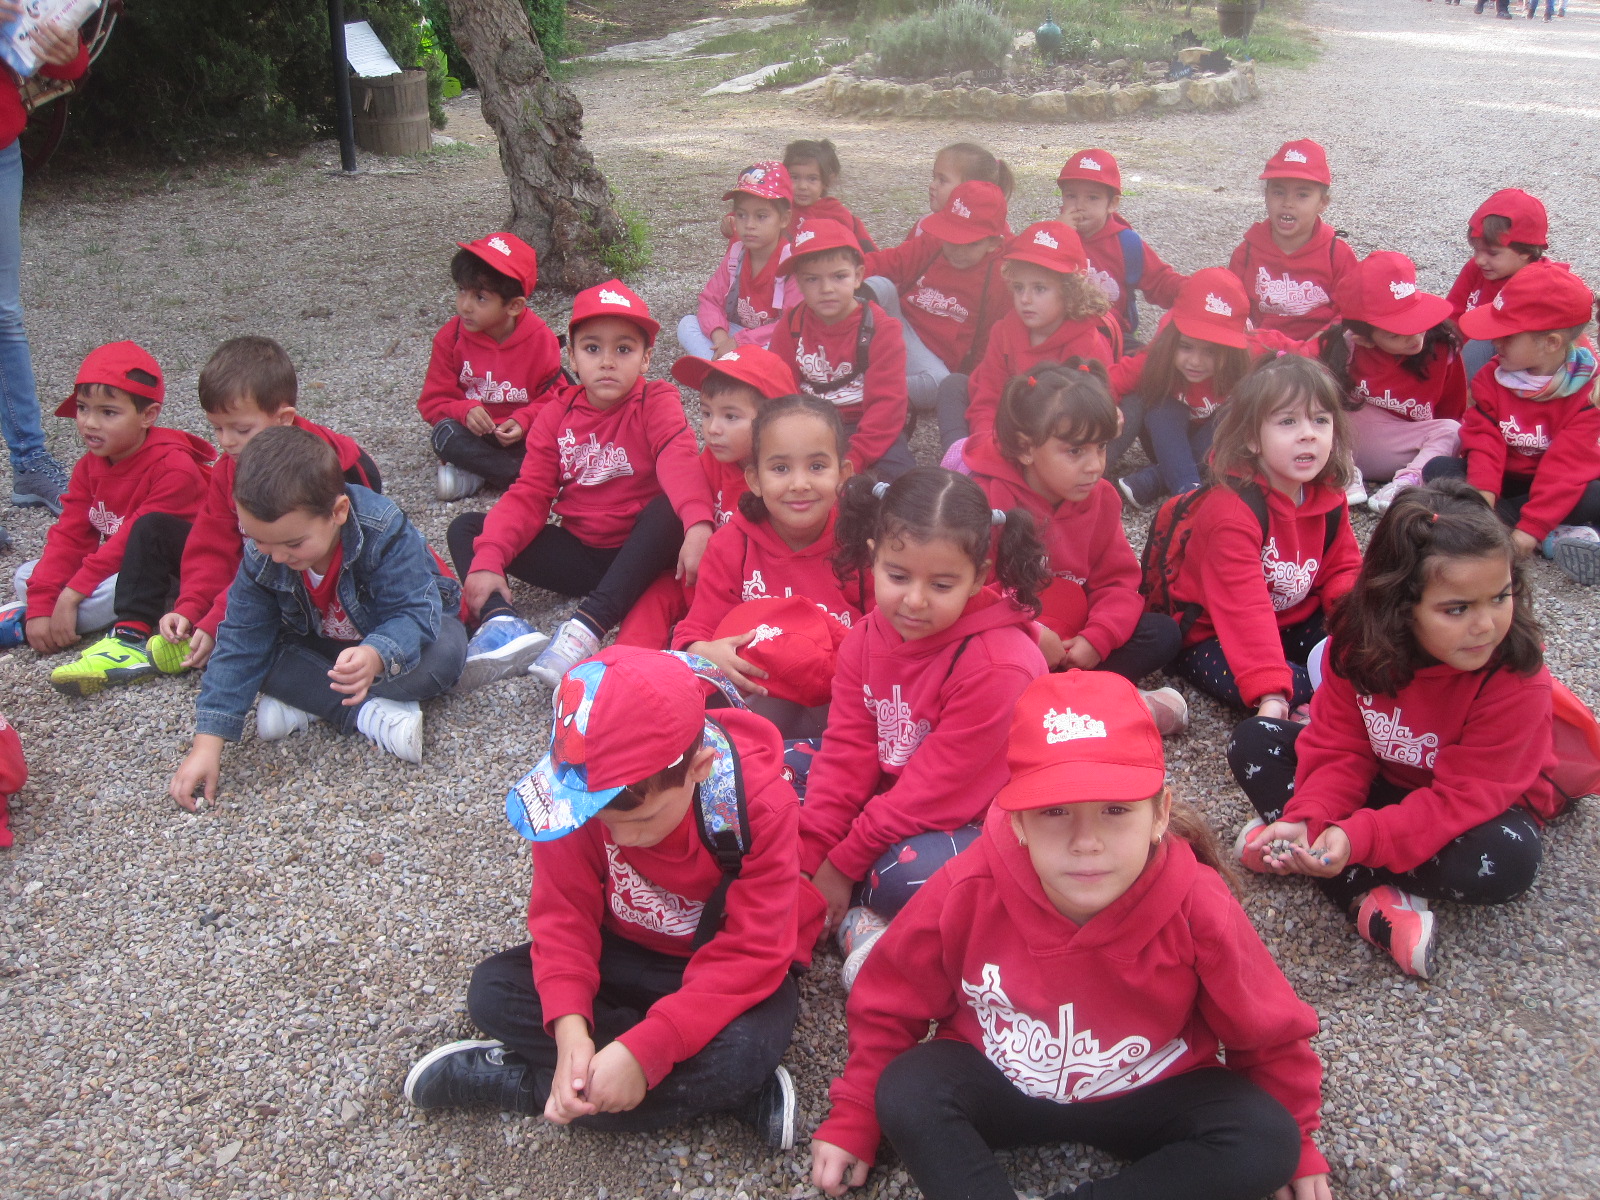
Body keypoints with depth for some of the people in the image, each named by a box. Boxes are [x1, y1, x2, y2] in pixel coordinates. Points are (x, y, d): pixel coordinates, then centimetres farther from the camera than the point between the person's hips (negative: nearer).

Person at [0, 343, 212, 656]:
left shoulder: (173, 468, -24)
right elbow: (69, 535, -6)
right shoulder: (89, 466, 1)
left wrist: (72, 593, -28)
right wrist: (39, 606, -18)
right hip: (115, 566, 7)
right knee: (25, 577, 0)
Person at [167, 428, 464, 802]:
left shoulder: (385, 532, -34)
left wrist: (376, 657, -62)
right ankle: (370, 714, -27)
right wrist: (207, 744, -27)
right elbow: (241, 644, -20)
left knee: (445, 650, -35)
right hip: (319, 643, 4)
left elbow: (414, 613, -38)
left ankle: (305, 704, -27)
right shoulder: (261, 556, -22)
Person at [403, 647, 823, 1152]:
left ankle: (516, 1083, -18)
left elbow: (752, 951, -29)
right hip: (627, 953, 4)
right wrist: (570, 1026, -33)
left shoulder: (760, 803, -29)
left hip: (727, 969, -4)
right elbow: (564, 910, -14)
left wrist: (641, 1052, -37)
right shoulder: (578, 794, -20)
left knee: (748, 1045, -37)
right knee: (493, 991, -19)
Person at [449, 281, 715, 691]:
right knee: (466, 529, -5)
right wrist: (487, 561, -20)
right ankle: (503, 625, -35)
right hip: (579, 555, 4)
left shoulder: (657, 402, -6)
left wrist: (698, 526, -48)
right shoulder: (557, 414, 4)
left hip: (639, 552, -4)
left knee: (674, 506, -34)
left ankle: (587, 628, -42)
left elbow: (678, 460, -27)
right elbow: (530, 495, -4)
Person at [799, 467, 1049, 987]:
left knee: (907, 872, -37)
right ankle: (858, 920, -15)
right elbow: (846, 755, -8)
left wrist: (841, 865, -19)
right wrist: (808, 860, -17)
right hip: (894, 803, 8)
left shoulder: (998, 666, -27)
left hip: (978, 825, -7)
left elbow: (937, 790, -25)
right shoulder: (866, 639, -5)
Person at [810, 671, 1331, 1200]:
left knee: (1265, 1141, -25)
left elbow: (1269, 1031, -5)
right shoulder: (968, 891, -24)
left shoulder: (1198, 908, -25)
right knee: (906, 1091, -28)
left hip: (1146, 1097, 1)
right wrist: (854, 1122, -1)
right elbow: (891, 1001, -6)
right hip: (1000, 1085, 0)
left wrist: (1297, 1146, 6)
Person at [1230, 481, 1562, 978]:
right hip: (1383, 781, 4)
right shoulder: (1357, 643, -20)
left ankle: (1296, 852, -23)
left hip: (1486, 803, -3)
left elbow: (1462, 798, -30)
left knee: (1505, 861, -38)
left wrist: (1359, 838, -42)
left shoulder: (1518, 681, -30)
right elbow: (1341, 752, -15)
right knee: (1253, 741, -12)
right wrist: (1306, 820, -34)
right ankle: (1371, 901, -24)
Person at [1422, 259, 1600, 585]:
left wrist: (1531, 527, -31)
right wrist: (1483, 494, -32)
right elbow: (1484, 441, -14)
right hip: (1501, 480, 4)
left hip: (1555, 488, -4)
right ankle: (1557, 536, -27)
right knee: (1438, 470, -24)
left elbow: (1568, 466, -22)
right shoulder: (1492, 377, -6)